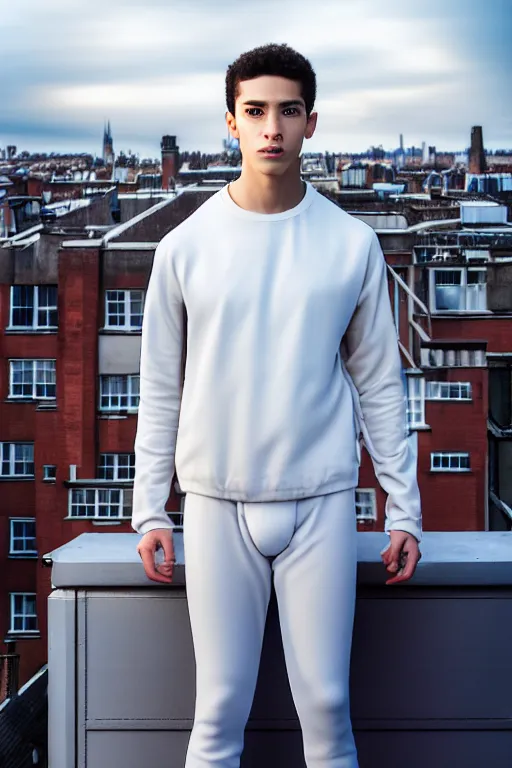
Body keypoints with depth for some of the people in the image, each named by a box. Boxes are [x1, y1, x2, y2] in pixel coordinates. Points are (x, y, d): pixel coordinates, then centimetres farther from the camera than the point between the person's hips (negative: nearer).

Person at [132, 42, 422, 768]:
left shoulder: (353, 244, 1)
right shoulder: (184, 247, 1)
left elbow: (379, 383, 4)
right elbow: (160, 389, 5)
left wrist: (404, 508, 2)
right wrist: (149, 509, 2)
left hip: (322, 502, 0)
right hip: (216, 503, 0)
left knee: (326, 703, 4)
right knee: (220, 708, 5)